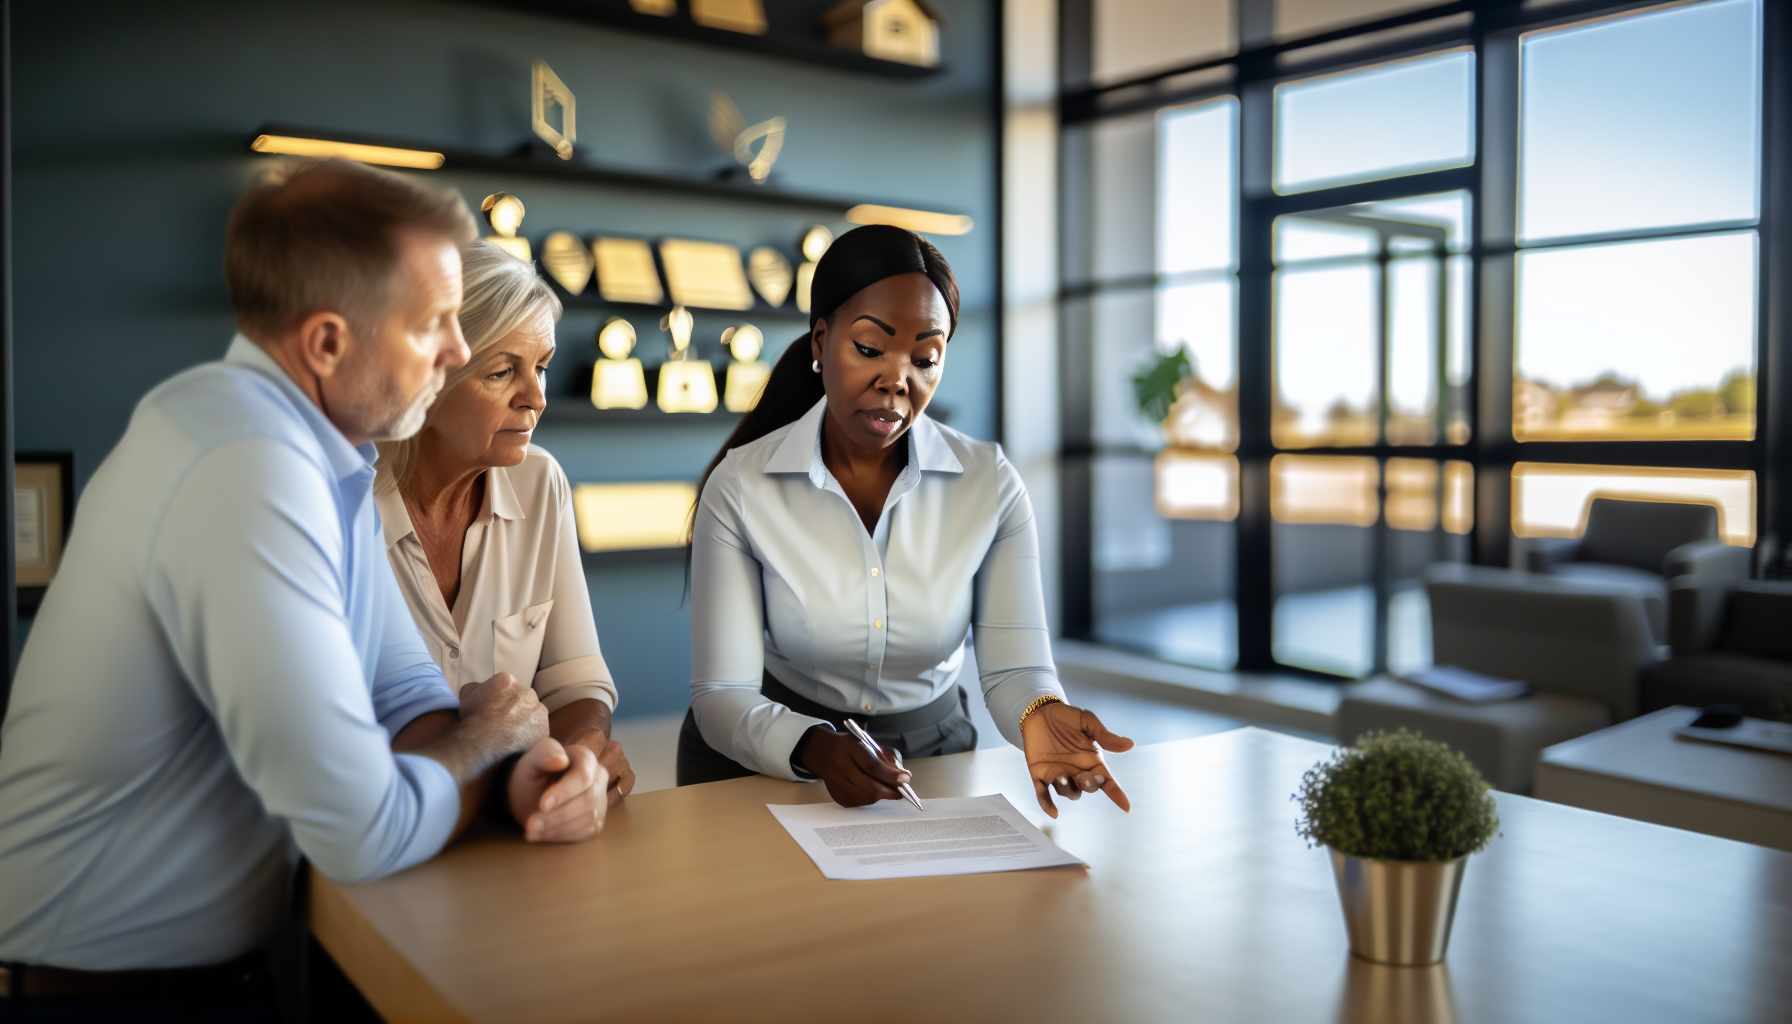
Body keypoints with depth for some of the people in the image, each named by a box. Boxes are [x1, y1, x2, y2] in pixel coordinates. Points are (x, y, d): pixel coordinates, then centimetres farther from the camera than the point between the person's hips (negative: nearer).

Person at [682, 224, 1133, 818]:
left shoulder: (991, 485, -5)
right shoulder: (740, 488, -10)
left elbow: (1013, 668, -8)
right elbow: (721, 696, -12)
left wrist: (1041, 715, -31)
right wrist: (816, 749, -31)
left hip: (931, 757, 2)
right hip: (769, 764, -1)